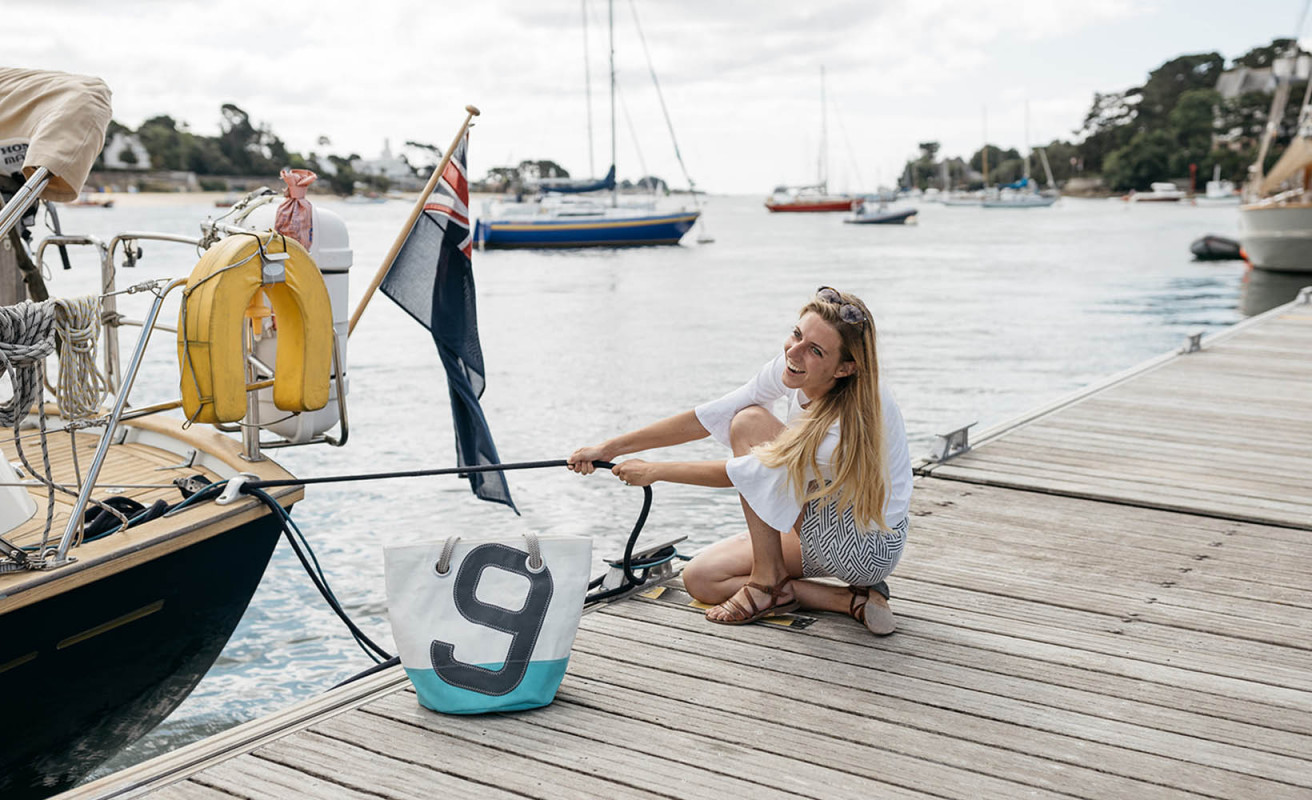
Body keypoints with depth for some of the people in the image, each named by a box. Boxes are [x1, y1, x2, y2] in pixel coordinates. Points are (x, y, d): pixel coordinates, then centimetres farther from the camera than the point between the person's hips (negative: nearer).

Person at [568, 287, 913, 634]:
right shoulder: (792, 366, -13)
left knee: (750, 423, -20)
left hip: (868, 549, -8)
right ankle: (852, 601, -1)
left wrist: (656, 470, -11)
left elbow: (745, 474, -24)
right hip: (827, 528, 8)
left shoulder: (853, 423, -34)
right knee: (699, 578, 1)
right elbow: (712, 416, -4)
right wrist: (612, 448, -3)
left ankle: (770, 580, -7)